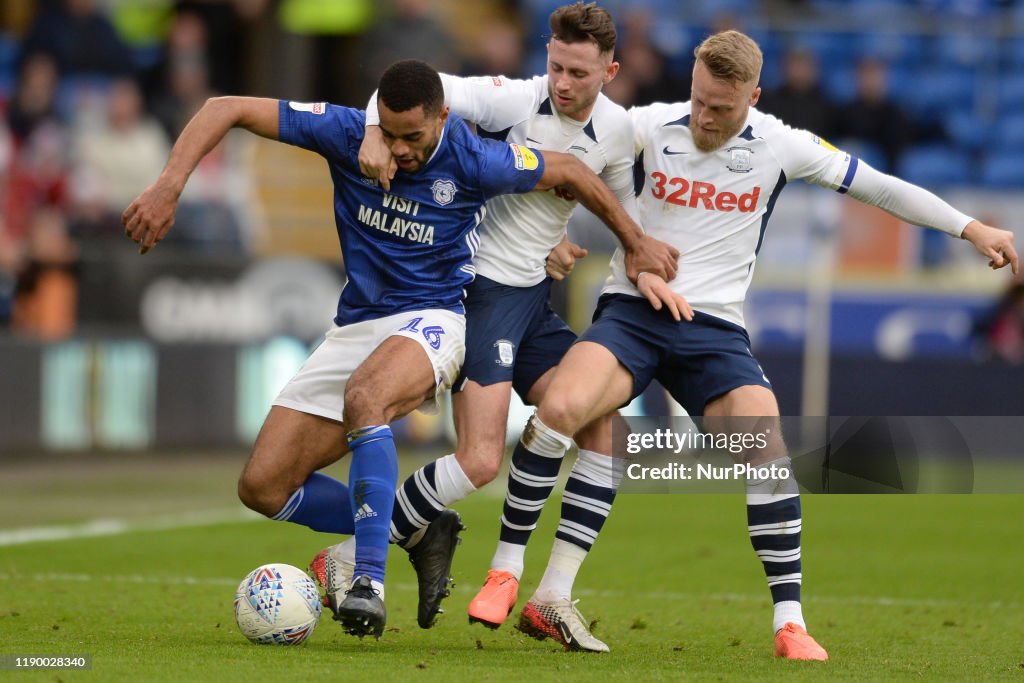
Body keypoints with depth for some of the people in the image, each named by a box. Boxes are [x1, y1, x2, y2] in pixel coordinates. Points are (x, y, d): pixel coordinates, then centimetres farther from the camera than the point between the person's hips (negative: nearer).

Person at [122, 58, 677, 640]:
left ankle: (369, 582, -42)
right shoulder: (346, 133, -10)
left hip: (432, 319, -5)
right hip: (356, 325, 5)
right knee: (263, 486, -4)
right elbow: (227, 109, -9)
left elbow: (569, 171, 3)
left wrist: (638, 241, 12)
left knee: (363, 397, -41)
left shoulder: (475, 162, -14)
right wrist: (169, 187, -22)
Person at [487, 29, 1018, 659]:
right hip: (631, 313, -1)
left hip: (715, 329, 1)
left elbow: (878, 186, 6)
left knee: (768, 451, -21)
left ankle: (791, 622, -10)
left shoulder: (780, 145, 0)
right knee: (559, 408, -28)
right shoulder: (650, 126, -2)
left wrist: (971, 228, 5)